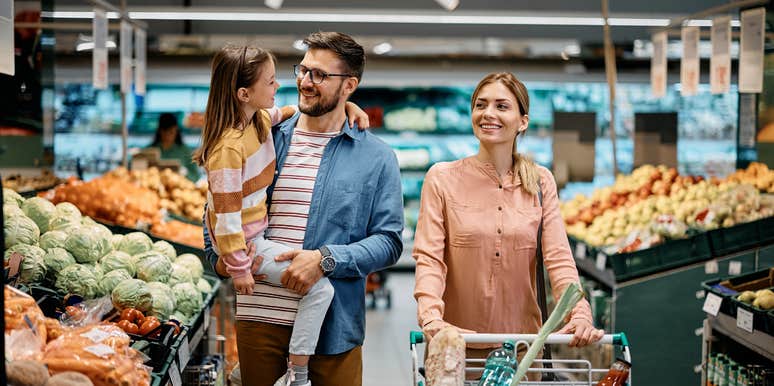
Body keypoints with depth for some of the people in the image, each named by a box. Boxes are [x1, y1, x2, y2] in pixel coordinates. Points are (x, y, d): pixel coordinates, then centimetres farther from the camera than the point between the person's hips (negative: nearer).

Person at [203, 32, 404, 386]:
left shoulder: (377, 157, 3)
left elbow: (389, 241, -2)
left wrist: (326, 259, -16)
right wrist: (219, 257, -2)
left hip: (333, 326, -2)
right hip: (259, 319, 2)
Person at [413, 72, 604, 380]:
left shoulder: (540, 182, 5)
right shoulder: (442, 179, -2)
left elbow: (559, 257, -4)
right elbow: (429, 257, -10)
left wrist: (580, 315, -21)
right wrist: (431, 317, -28)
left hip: (522, 341, 2)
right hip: (456, 343, -2)